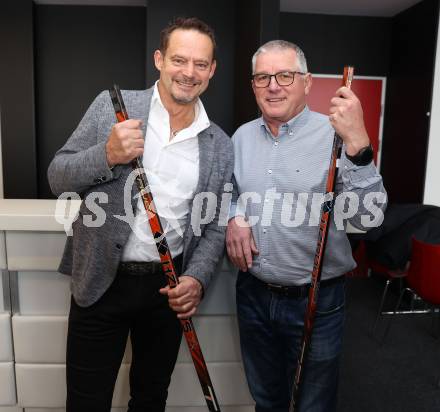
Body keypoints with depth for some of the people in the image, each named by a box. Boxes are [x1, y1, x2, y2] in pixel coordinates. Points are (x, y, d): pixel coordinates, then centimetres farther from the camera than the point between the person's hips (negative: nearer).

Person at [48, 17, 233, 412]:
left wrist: (197, 278, -11)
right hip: (101, 281, -2)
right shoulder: (112, 105, -4)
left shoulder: (221, 145, 2)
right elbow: (57, 177, -3)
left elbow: (214, 226, 5)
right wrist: (107, 154, -22)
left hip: (169, 287, 3)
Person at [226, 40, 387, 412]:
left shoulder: (333, 135, -14)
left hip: (316, 301, -4)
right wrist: (233, 217, -4)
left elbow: (367, 217, -24)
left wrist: (358, 143, -36)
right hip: (253, 294, 4)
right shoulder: (242, 136, 3)